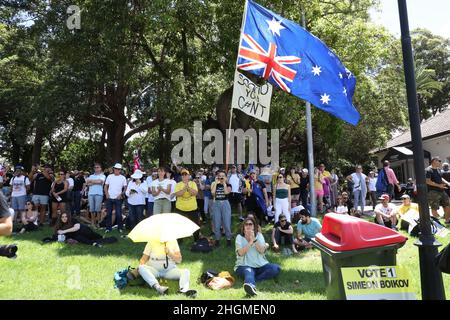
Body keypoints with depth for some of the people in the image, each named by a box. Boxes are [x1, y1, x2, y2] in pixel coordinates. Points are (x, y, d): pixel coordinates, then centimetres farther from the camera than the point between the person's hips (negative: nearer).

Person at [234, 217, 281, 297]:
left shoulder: (259, 235, 6)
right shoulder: (239, 237, 1)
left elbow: (262, 251, -9)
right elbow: (240, 253, -14)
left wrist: (254, 239, -20)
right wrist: (250, 242, -20)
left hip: (260, 265, 3)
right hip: (244, 265, -3)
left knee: (276, 268, -22)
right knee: (248, 271, -38)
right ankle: (251, 285, -72)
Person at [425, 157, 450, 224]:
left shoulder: (438, 169, 14)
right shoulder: (428, 170, -13)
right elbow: (428, 181, -20)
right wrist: (439, 185, -22)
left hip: (441, 191, 9)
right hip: (433, 192, -9)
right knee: (434, 208, -3)